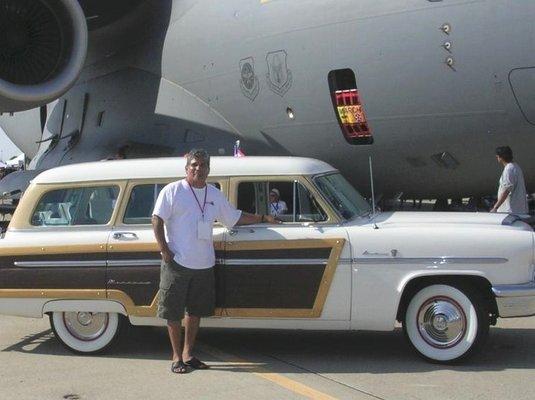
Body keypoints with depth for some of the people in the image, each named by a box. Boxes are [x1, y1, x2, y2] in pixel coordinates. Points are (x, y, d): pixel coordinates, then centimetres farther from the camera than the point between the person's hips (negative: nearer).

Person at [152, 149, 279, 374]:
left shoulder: (215, 195, 12)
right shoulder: (172, 191, -4)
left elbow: (235, 218, 22)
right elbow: (157, 220, -7)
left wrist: (262, 218, 18)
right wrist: (165, 251, -13)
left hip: (204, 264, 5)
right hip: (177, 263, -5)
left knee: (195, 311, 13)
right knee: (173, 313, 1)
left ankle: (188, 354, 26)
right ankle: (177, 357, 13)